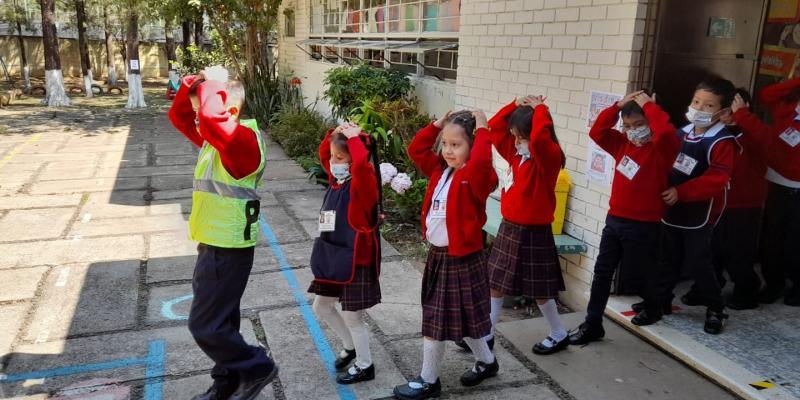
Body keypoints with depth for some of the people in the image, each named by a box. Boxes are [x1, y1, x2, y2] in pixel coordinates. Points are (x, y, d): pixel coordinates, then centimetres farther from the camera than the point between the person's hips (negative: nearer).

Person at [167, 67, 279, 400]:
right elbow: (178, 116, 19)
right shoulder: (212, 140, 8)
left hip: (228, 250, -10)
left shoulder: (243, 139, -20)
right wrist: (193, 84, 1)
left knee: (205, 326, -2)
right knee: (219, 321, 18)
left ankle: (257, 368, 15)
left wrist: (211, 86, -21)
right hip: (212, 246, 10)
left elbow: (212, 119, -40)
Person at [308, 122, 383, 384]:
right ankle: (351, 347, 40)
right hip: (332, 257, 9)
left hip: (356, 260, -9)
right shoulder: (336, 179, 6)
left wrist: (355, 138, -25)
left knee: (352, 316, 3)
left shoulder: (363, 183, -17)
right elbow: (323, 153, 21)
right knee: (321, 306, 19)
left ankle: (365, 367, 24)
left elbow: (362, 163, -39)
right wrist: (334, 134, 5)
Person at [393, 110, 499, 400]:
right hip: (437, 255, 8)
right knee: (459, 319, 21)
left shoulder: (475, 177, -18)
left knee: (436, 322, 2)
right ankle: (486, 362, 41)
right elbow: (416, 150, 11)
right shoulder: (440, 170, 5)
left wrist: (482, 130, -29)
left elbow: (481, 162, -41)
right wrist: (437, 125, 3)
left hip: (462, 259, -8)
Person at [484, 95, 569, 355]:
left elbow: (540, 139, -40)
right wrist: (516, 106, -3)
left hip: (533, 232, -8)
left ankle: (559, 335, 28)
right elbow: (494, 128, 8)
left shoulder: (549, 157, -18)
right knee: (495, 282, 13)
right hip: (508, 228, 8)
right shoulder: (516, 153, 4)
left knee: (539, 289, 7)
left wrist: (540, 109, -25)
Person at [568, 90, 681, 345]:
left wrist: (648, 104, -19)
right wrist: (618, 106, -3)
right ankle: (592, 325, 13)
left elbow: (667, 132, -33)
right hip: (614, 220, 6)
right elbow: (597, 132, 6)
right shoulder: (624, 144, 8)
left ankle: (653, 309, 41)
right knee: (602, 272, 6)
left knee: (639, 273, 10)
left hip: (643, 225, -6)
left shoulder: (662, 148, -11)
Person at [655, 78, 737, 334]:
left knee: (698, 264, 0)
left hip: (699, 215, -6)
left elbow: (716, 179, -25)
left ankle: (715, 309, 20)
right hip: (672, 211, 6)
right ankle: (660, 300, 31)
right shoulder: (681, 133, 5)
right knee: (668, 260, 16)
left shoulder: (722, 142, -16)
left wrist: (681, 192, -29)